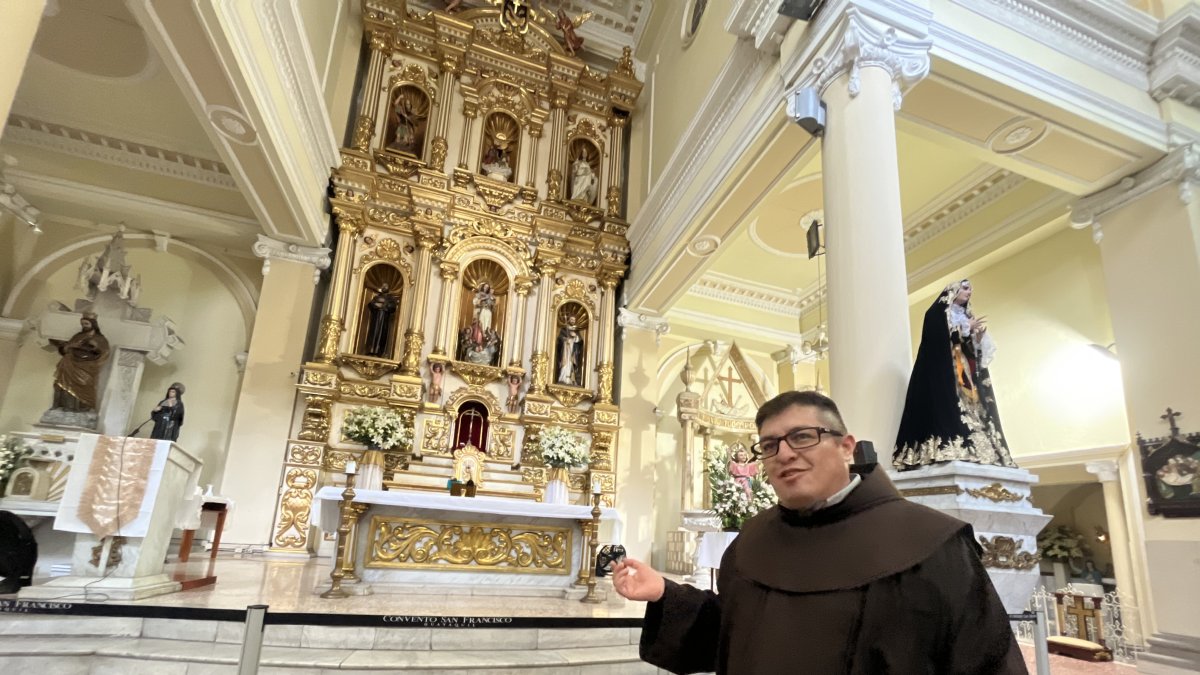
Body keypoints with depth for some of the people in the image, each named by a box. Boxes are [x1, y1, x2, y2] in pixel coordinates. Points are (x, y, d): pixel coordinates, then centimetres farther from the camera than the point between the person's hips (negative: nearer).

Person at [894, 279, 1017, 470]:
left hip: (967, 373, 7)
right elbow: (937, 338, -12)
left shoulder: (967, 317, 24)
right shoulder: (937, 313, 4)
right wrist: (966, 329, -7)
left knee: (971, 405, -3)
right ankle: (947, 448, -26)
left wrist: (979, 335, 0)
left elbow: (975, 349, 20)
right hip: (944, 370, -7)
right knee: (948, 404, -19)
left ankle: (976, 449, -8)